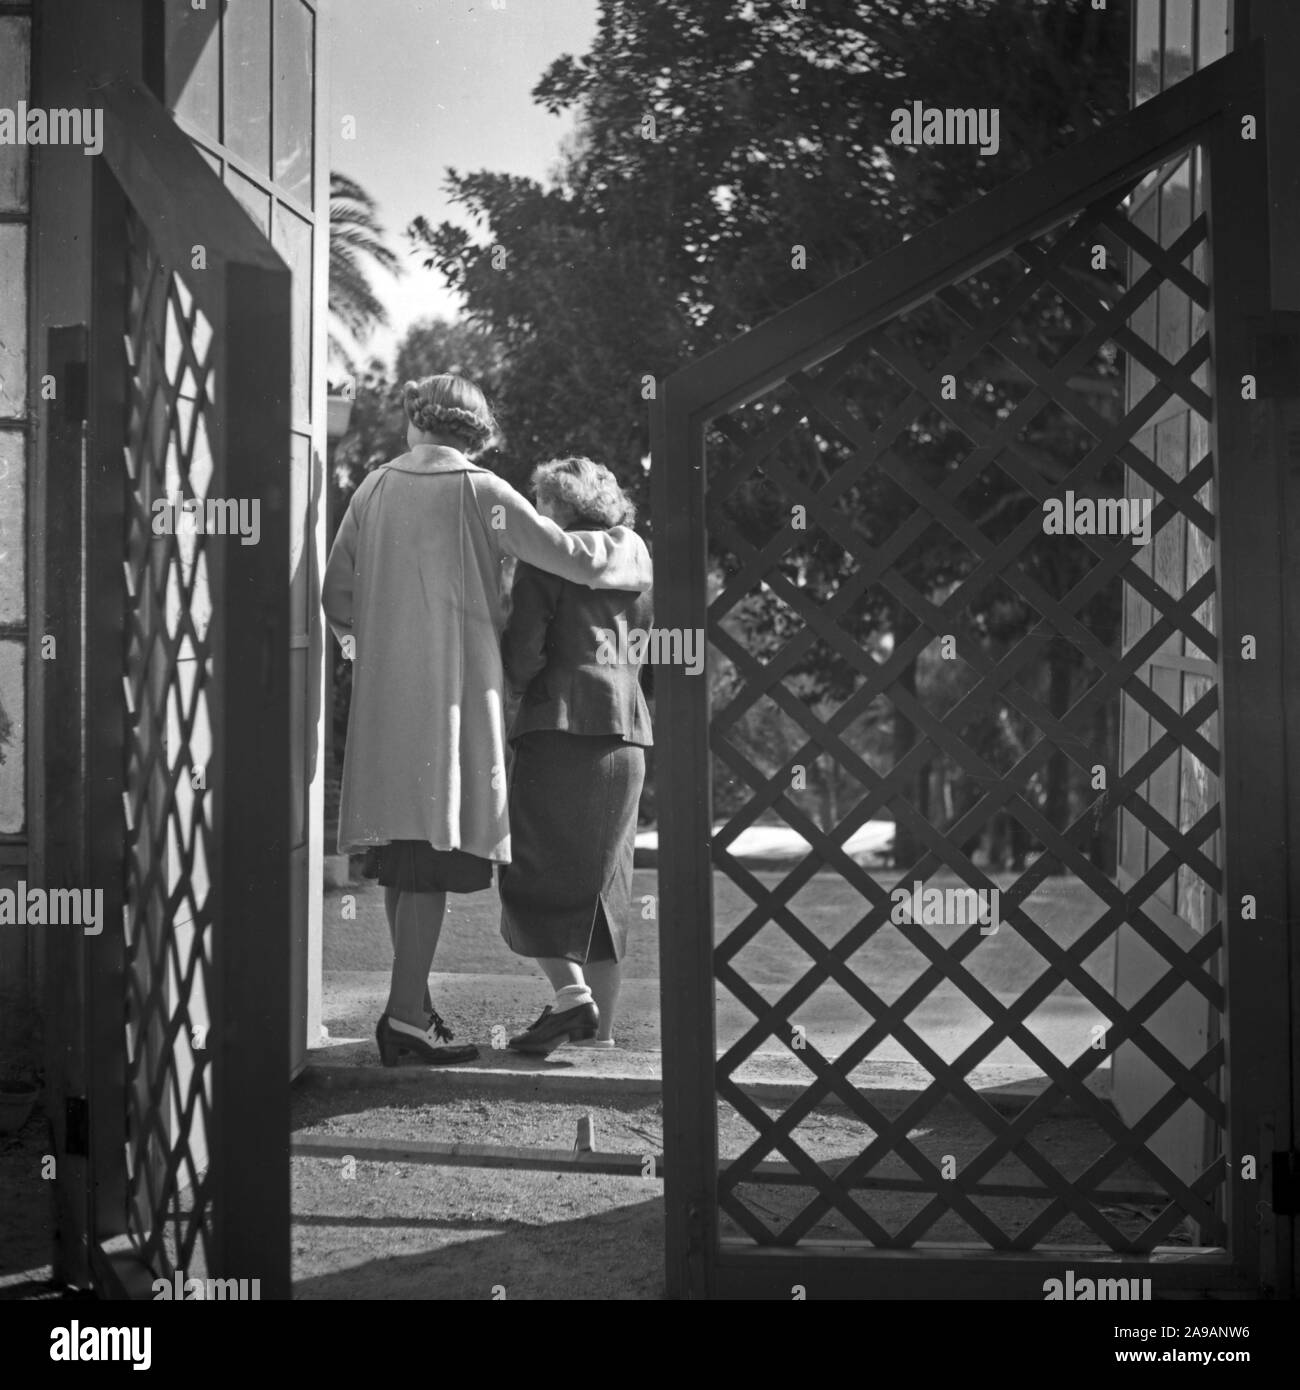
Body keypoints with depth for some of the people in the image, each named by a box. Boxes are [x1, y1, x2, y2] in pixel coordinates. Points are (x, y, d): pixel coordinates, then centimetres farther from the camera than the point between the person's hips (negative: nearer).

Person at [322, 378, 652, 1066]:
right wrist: (626, 543, 12)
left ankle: (412, 1006, 19)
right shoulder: (478, 491, -6)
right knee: (433, 859, -5)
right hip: (452, 694, -6)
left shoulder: (376, 486, 9)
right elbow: (568, 556, -8)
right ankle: (407, 1013, -7)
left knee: (403, 860, 12)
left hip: (383, 696, 6)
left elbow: (336, 593, 12)